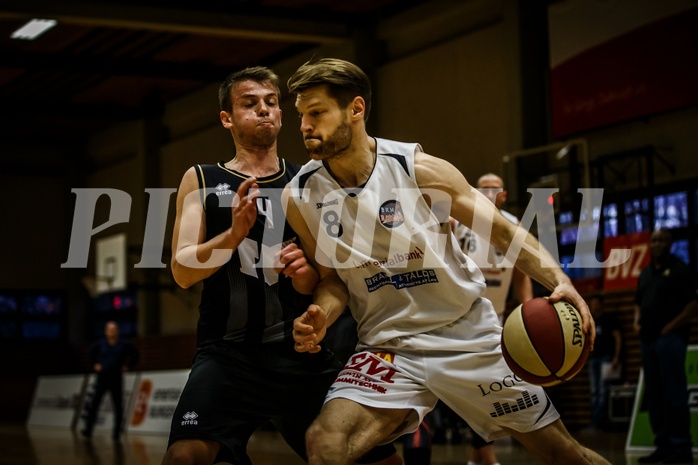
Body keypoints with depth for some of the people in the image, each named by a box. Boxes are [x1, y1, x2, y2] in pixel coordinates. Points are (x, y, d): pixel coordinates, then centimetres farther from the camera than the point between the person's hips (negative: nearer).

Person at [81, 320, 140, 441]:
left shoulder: (124, 345, 1)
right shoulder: (100, 344, 2)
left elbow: (135, 355, 14)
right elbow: (90, 354, 19)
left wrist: (128, 366, 7)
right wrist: (94, 365, 9)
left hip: (117, 380, 0)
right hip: (102, 378, 0)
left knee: (118, 407, 1)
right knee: (93, 404, -7)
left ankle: (116, 433, 8)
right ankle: (88, 430, -6)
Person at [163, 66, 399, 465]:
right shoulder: (201, 180, 6)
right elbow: (183, 272, -3)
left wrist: (308, 274, -11)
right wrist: (233, 234, -21)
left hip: (303, 354, 3)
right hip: (229, 353, -2)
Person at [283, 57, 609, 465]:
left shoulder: (420, 169, -13)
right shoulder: (301, 198, -6)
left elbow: (502, 230, -6)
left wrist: (561, 282, -21)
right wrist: (320, 317, -15)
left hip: (467, 335, -1)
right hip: (388, 347, 1)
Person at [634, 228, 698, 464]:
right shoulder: (645, 273, 18)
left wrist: (670, 327, -15)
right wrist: (637, 322, 7)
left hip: (670, 338, -8)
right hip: (648, 339, 8)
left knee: (674, 393, -9)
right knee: (653, 395, 8)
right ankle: (663, 445, 13)